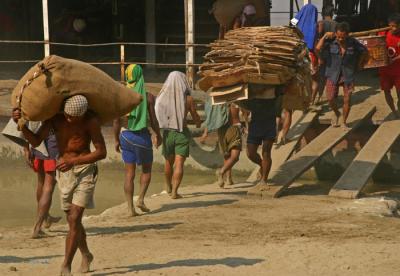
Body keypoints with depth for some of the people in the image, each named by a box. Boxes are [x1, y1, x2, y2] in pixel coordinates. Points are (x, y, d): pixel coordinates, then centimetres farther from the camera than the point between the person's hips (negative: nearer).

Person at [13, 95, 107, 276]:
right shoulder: (55, 117, -9)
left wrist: (73, 161, -23)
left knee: (75, 218, -14)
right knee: (72, 220, 13)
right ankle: (86, 255, 37)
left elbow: (101, 152, -14)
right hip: (64, 171, 4)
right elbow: (36, 141, -12)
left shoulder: (91, 121, -17)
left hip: (85, 168, -4)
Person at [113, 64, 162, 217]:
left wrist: (116, 140, 11)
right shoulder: (148, 97, -8)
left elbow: (117, 121, -1)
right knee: (146, 169, 17)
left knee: (129, 174, 6)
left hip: (126, 135, 2)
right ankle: (141, 199, 3)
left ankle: (130, 207, 2)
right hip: (143, 135, -2)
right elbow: (153, 120, -7)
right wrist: (158, 135, 10)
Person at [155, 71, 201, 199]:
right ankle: (174, 192, -9)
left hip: (167, 132, 2)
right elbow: (195, 117, 3)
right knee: (179, 163, -2)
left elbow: (157, 116, -4)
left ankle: (169, 187, 38)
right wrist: (198, 123, 26)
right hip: (182, 132, -2)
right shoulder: (188, 99, -7)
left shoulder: (163, 97, -5)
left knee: (168, 162, 19)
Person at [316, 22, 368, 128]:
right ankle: (336, 114, 27)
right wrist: (325, 36, -19)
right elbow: (318, 48, -24)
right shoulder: (330, 41, -9)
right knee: (331, 98, -6)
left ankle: (344, 122, 19)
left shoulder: (353, 43, -6)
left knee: (347, 100, -1)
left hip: (348, 75, 0)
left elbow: (364, 51, 9)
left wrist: (360, 64, 7)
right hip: (333, 74, 0)